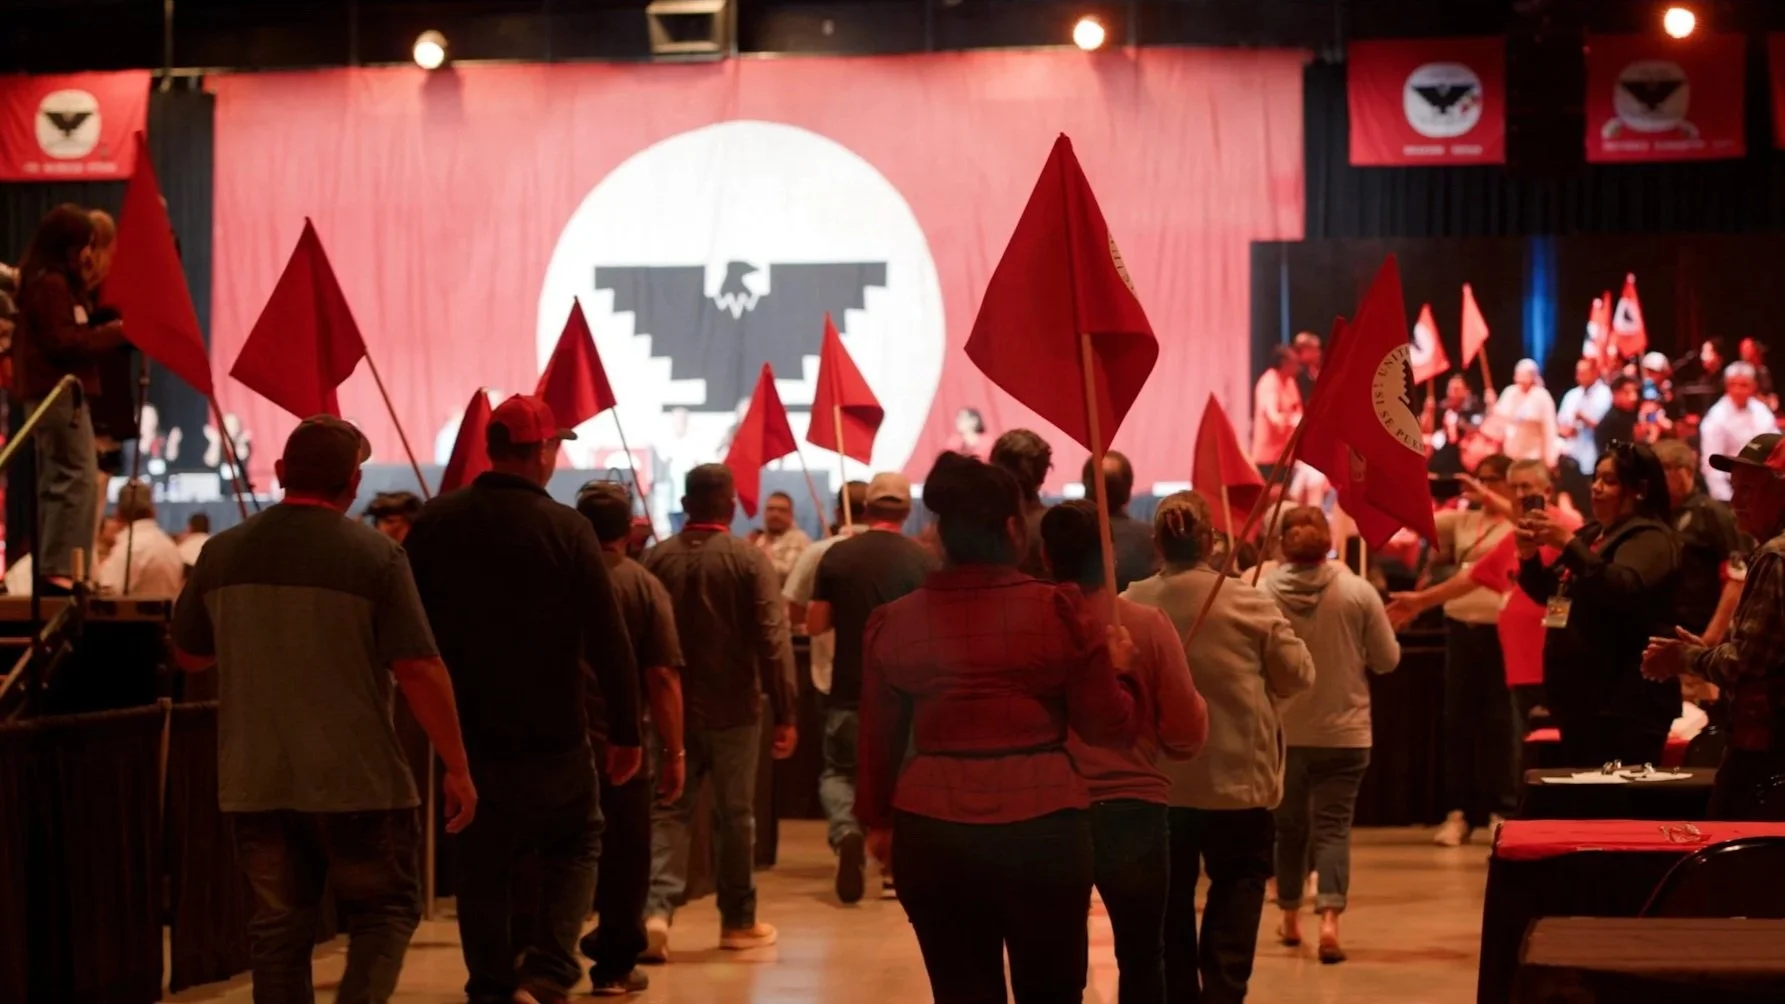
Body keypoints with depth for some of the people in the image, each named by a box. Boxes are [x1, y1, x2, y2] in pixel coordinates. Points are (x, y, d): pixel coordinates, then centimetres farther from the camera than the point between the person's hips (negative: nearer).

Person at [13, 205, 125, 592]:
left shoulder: (46, 281, 18)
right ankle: (58, 569, -16)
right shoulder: (51, 284, -12)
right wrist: (115, 332, -10)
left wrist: (104, 332, 6)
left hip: (49, 392, 11)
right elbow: (64, 343, -17)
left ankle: (51, 568, 13)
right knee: (78, 478, -13)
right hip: (59, 390, -11)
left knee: (57, 482, 11)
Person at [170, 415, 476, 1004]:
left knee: (278, 928, 12)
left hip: (254, 781, 4)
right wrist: (457, 768, -6)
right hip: (356, 779, -3)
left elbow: (187, 655, 15)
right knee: (385, 911, 10)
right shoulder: (375, 557, -10)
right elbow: (420, 671, -13)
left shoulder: (222, 554, 2)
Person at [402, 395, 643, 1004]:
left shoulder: (436, 521, -2)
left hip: (465, 728, 3)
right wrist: (625, 731, -6)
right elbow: (609, 640, -13)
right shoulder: (566, 529, -12)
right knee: (574, 844, 14)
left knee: (481, 863, 14)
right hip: (550, 729, -3)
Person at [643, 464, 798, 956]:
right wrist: (785, 713, -10)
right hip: (733, 708, -2)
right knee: (734, 815, 9)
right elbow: (773, 640, -14)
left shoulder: (657, 557, 0)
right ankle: (738, 922, 18)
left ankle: (655, 909, -12)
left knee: (668, 811, 7)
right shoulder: (750, 559, -10)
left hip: (671, 707, 2)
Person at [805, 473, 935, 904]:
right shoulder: (923, 560, -8)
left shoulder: (837, 556, -6)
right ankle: (897, 859, 15)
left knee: (838, 771, 12)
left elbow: (815, 624, -1)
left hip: (850, 690, 0)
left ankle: (847, 833, -15)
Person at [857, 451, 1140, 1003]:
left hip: (932, 829, 2)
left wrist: (877, 818, 24)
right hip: (1043, 823, -2)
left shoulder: (895, 621, 2)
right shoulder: (1060, 610, -5)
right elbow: (1110, 726, 0)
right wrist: (1115, 666, 19)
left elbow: (879, 739, 10)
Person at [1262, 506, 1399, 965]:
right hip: (1343, 732, -1)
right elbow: (1388, 660, -2)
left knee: (1289, 825, 17)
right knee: (1332, 826, 3)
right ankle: (1329, 919, -14)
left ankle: (1291, 918, 30)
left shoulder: (1262, 592, -11)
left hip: (1281, 732, 1)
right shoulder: (1359, 592, -9)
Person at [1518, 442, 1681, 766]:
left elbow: (1624, 589, -27)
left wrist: (1569, 545, -29)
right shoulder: (1592, 534, 18)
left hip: (1627, 700, -9)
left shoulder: (1650, 538, -8)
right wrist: (1529, 556, 1)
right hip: (1581, 694, 9)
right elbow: (1550, 594, 21)